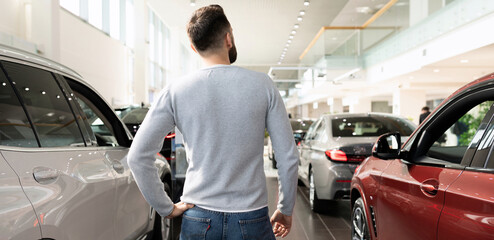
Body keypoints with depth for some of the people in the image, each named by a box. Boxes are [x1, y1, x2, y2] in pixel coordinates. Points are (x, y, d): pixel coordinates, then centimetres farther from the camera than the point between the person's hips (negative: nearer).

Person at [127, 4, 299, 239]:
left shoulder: (175, 92, -5)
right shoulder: (262, 85, -6)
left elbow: (137, 156, -6)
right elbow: (288, 157, -5)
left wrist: (166, 208, 3)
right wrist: (285, 211, 7)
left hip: (198, 219, 1)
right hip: (251, 219, 0)